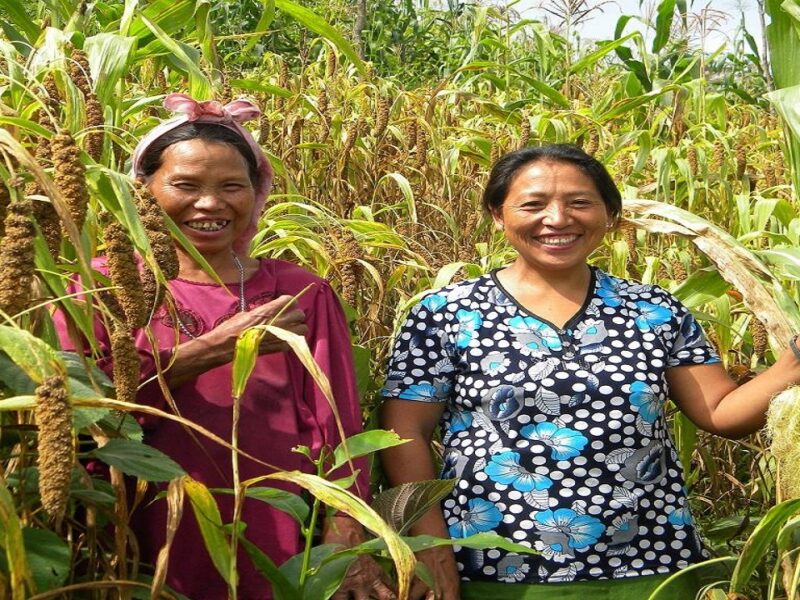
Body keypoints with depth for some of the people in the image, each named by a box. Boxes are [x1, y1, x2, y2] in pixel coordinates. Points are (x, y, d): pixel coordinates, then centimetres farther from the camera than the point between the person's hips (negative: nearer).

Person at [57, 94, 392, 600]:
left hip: (280, 554, 1)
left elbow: (335, 426, -2)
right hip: (148, 553, 0)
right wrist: (214, 348, -20)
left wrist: (346, 546, -14)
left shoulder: (302, 294, 3)